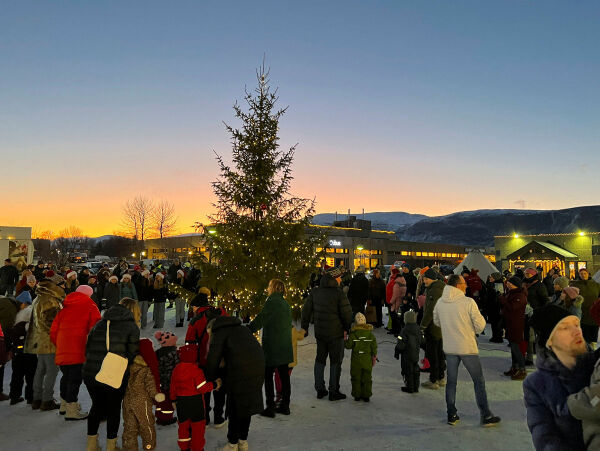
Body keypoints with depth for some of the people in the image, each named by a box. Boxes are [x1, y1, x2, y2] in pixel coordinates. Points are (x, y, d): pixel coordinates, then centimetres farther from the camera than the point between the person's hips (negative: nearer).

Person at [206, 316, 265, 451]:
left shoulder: (220, 332, 7)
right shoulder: (241, 328, 28)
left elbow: (213, 359, 0)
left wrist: (211, 379, 16)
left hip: (240, 370, -7)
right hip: (258, 367, 7)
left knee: (234, 407, 10)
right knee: (247, 404, 20)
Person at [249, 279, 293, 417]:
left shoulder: (272, 301, -13)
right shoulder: (285, 303, 12)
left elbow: (260, 320, -17)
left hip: (272, 346, -8)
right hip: (285, 347, 8)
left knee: (268, 376, 3)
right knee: (284, 376, 13)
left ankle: (270, 407, 6)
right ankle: (285, 406, 20)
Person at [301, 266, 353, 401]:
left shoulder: (315, 292, 1)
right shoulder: (339, 293, -16)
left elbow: (306, 310, 6)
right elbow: (347, 313, -14)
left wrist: (304, 327, 15)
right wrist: (347, 328, 3)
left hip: (319, 333, 5)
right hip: (336, 334, -5)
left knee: (320, 360, 17)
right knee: (335, 362, 7)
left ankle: (320, 390, 22)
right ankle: (333, 392, 13)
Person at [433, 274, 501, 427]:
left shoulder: (440, 303, -3)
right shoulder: (468, 302, -16)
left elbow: (437, 321, 11)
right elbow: (480, 325, -11)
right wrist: (475, 331, 11)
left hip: (449, 348, 4)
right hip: (467, 347, -4)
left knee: (451, 381, 14)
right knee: (479, 381, 11)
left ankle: (452, 415, 21)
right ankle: (486, 416, 18)